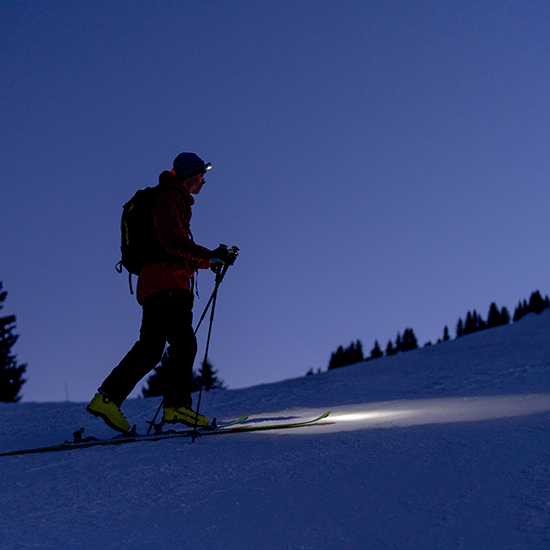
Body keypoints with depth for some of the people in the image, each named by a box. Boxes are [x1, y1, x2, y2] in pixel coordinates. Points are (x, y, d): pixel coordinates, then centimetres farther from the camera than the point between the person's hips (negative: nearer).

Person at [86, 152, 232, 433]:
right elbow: (173, 241, -19)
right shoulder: (169, 199, -4)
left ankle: (108, 398, 5)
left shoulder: (177, 202, 27)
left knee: (150, 348, 6)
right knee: (183, 343, -12)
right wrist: (209, 256, -19)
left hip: (155, 286, 10)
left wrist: (209, 260, 21)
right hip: (166, 284, -10)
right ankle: (177, 405, -12)